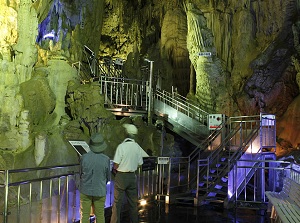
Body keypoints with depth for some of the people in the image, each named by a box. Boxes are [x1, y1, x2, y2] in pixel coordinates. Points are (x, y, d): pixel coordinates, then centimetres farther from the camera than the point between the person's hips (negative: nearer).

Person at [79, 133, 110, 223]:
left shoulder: (84, 157, -14)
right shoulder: (106, 159, -15)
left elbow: (81, 174, 0)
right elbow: (108, 177, -1)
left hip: (86, 191, 0)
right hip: (100, 192, 0)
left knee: (85, 215, 11)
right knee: (100, 215, 13)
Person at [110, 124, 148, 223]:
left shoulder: (121, 146, -16)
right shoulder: (137, 147, -1)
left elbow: (115, 165, -14)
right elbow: (139, 164, 7)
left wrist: (115, 169, 7)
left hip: (121, 177, -5)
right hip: (132, 176, 5)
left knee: (117, 202, 3)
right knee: (133, 202, 14)